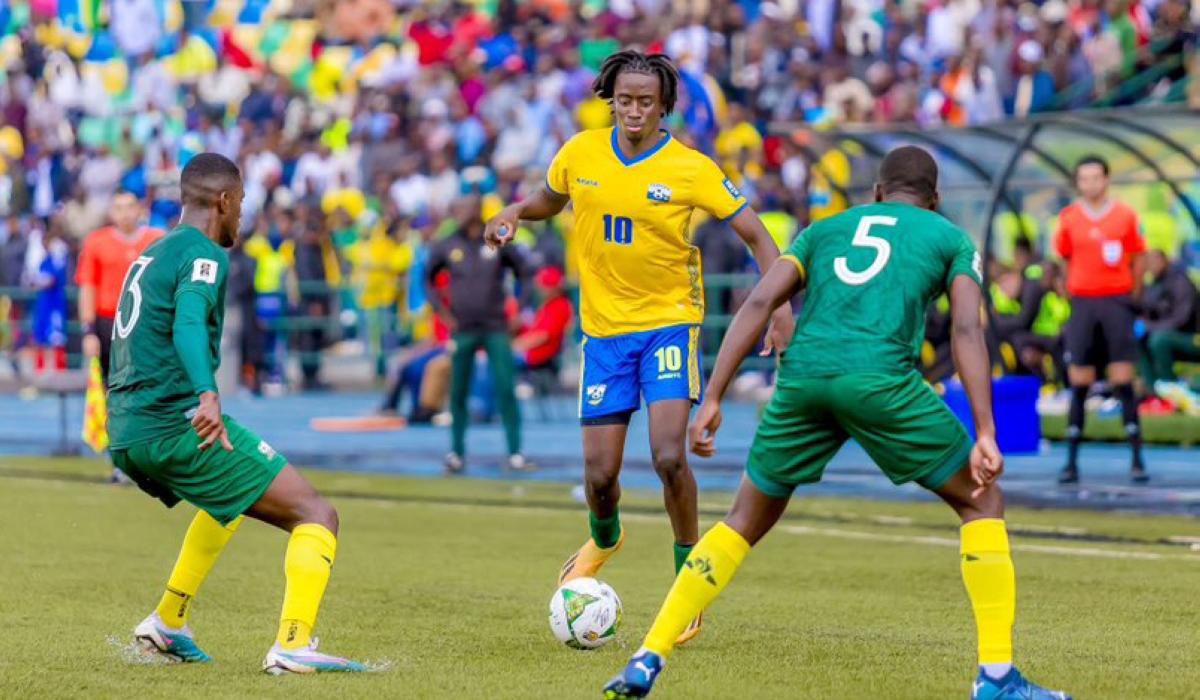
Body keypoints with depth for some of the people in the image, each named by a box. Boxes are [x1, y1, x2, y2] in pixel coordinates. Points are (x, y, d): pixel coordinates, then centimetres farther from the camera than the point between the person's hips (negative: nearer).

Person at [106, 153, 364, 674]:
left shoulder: (149, 255, 21)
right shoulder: (203, 255, -7)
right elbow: (188, 324, -27)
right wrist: (208, 396, -42)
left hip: (125, 435, 9)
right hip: (176, 424, -9)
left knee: (230, 503, 37)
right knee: (316, 515, -8)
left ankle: (167, 623, 31)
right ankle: (293, 644, -25)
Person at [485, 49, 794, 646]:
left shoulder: (690, 170, -11)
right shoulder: (580, 155, -1)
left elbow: (755, 235, -6)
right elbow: (551, 199, 21)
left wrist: (780, 301, -19)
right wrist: (514, 213, -1)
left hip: (669, 321, -3)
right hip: (604, 327, 3)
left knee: (669, 456, -20)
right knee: (599, 474, 2)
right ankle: (604, 540, 39)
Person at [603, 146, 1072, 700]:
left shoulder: (825, 229, 29)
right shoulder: (951, 239, 21)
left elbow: (759, 304, 14)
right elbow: (967, 330, 4)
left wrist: (712, 400, 9)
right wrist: (985, 436, -3)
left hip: (801, 379, 3)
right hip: (881, 379, -3)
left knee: (746, 522, 21)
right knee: (982, 502, 14)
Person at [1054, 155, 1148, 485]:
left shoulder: (1125, 216, 1)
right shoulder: (1068, 218, 4)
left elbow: (1136, 261, 7)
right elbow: (1066, 260, 13)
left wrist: (1133, 295, 3)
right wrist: (1075, 291, 8)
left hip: (1117, 301, -1)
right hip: (1082, 303, 1)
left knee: (1123, 381, -4)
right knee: (1079, 384, 0)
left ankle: (1137, 459, -1)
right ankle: (1071, 462, 3)